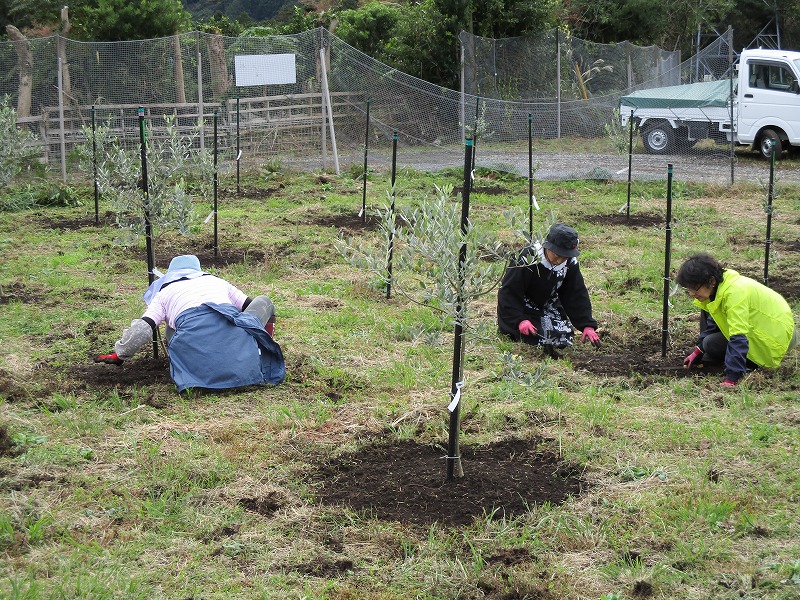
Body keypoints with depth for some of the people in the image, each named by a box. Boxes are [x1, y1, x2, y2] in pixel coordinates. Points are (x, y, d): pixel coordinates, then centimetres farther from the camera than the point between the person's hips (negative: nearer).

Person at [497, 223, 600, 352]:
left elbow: (577, 295, -5)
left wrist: (587, 325, -14)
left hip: (547, 305, 6)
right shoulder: (528, 260, -30)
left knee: (564, 340, -6)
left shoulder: (570, 263, -13)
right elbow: (508, 292, -27)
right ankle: (506, 327, 7)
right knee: (538, 338, -21)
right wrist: (519, 320, -37)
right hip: (523, 306, -5)